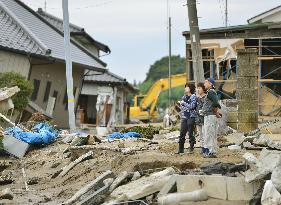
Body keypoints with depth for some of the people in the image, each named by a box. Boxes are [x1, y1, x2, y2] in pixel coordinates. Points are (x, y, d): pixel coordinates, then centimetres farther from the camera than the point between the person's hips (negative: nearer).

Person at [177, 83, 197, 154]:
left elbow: (192, 106, -15)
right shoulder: (184, 96, 15)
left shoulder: (193, 97, -4)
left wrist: (184, 103, -10)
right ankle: (181, 149, 7)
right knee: (182, 133, 3)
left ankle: (191, 148, 4)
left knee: (190, 133, -4)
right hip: (184, 117, 6)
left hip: (191, 117, -6)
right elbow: (181, 106, 23)